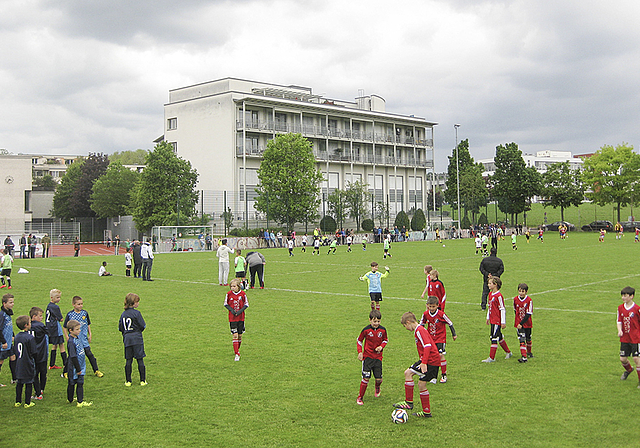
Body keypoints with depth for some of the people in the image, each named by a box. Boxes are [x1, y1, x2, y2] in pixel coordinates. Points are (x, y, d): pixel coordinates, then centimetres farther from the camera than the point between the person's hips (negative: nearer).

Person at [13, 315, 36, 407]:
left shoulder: (17, 337, 2)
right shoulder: (30, 337, -19)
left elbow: (16, 351, 10)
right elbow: (33, 353, -17)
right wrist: (34, 361, 0)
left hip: (19, 365, 6)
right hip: (28, 365, -6)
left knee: (19, 383, 16)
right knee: (29, 383, 6)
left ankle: (18, 401, 23)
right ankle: (27, 402, 12)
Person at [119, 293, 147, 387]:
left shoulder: (123, 314, 6)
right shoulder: (136, 313, -11)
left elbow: (120, 328, 7)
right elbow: (143, 326, -10)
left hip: (127, 339, 5)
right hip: (137, 339, -5)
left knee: (128, 360, 8)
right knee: (140, 360, 2)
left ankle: (128, 381, 9)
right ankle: (143, 380, 5)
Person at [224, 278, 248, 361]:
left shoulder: (242, 294, -5)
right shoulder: (229, 294, -4)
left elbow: (246, 304, 3)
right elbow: (226, 304, 6)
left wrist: (240, 311, -12)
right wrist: (231, 310, -11)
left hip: (241, 317, 1)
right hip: (232, 318, -1)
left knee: (240, 335, 8)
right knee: (235, 335, -8)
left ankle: (237, 349, 30)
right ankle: (237, 354, -9)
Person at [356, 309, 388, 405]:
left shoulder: (383, 330, -1)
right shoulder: (366, 330, -8)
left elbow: (385, 340, 15)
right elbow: (359, 341, 6)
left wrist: (381, 346, -5)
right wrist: (360, 352, -4)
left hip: (378, 357, 2)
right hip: (367, 357, -2)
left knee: (379, 379, 0)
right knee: (366, 378, -10)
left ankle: (377, 387, 37)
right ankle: (360, 397, 5)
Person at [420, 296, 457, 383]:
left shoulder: (441, 314, -15)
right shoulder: (425, 314, -4)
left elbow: (450, 323, -4)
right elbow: (422, 324, 13)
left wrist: (454, 334, 1)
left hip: (441, 338, -4)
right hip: (430, 338, 4)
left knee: (441, 355, -10)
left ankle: (444, 375, 4)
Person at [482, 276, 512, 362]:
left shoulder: (499, 296, -17)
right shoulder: (491, 294, 10)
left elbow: (502, 309, -15)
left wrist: (503, 322, -15)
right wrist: (488, 318, 23)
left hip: (497, 321, -9)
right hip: (492, 320, 9)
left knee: (494, 338, -5)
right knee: (499, 337, 18)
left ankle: (491, 358, -1)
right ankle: (508, 352, 33)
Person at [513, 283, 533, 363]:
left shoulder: (529, 300, -15)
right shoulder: (515, 299, -4)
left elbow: (528, 314, -17)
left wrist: (521, 323, -22)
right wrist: (518, 321, 10)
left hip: (527, 323, -1)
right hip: (519, 323, 1)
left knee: (528, 338, 15)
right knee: (522, 340, -9)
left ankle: (529, 352, 40)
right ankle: (523, 357, -14)